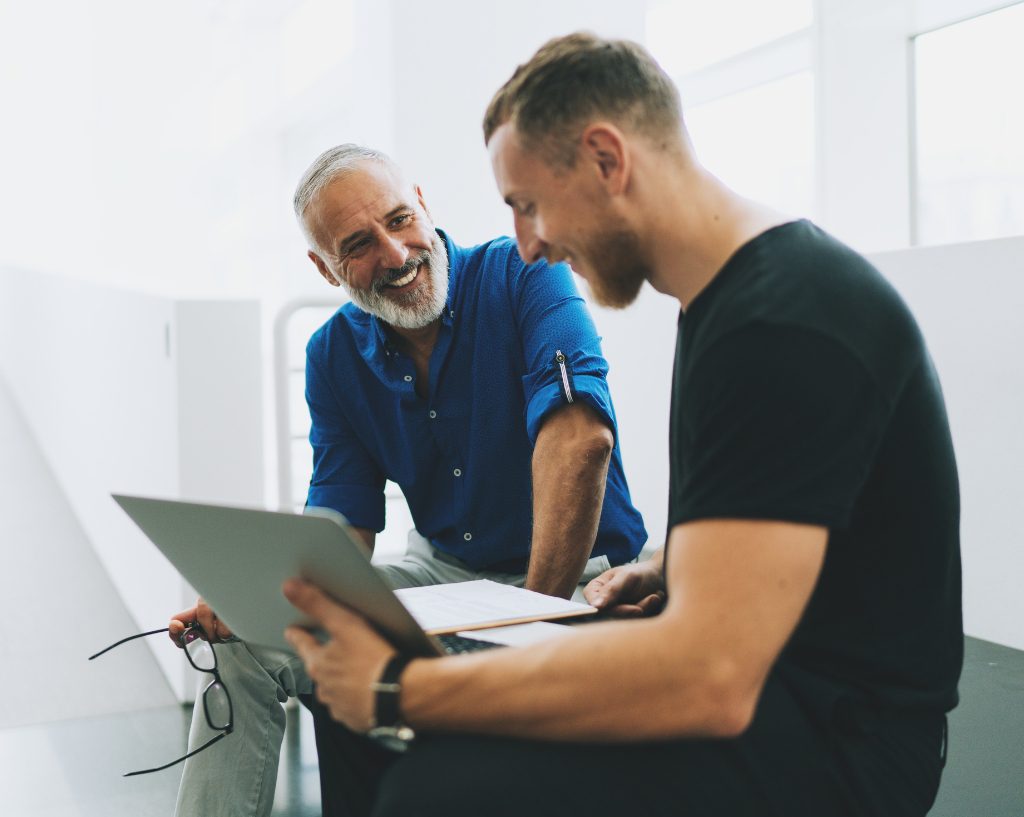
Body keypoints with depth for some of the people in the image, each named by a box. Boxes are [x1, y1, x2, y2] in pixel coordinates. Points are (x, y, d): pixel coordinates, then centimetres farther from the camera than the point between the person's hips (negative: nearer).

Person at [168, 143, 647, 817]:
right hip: (442, 571, 5)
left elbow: (579, 439, -30)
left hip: (577, 576, -5)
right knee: (244, 643, -5)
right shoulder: (334, 355, 2)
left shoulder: (523, 276, -15)